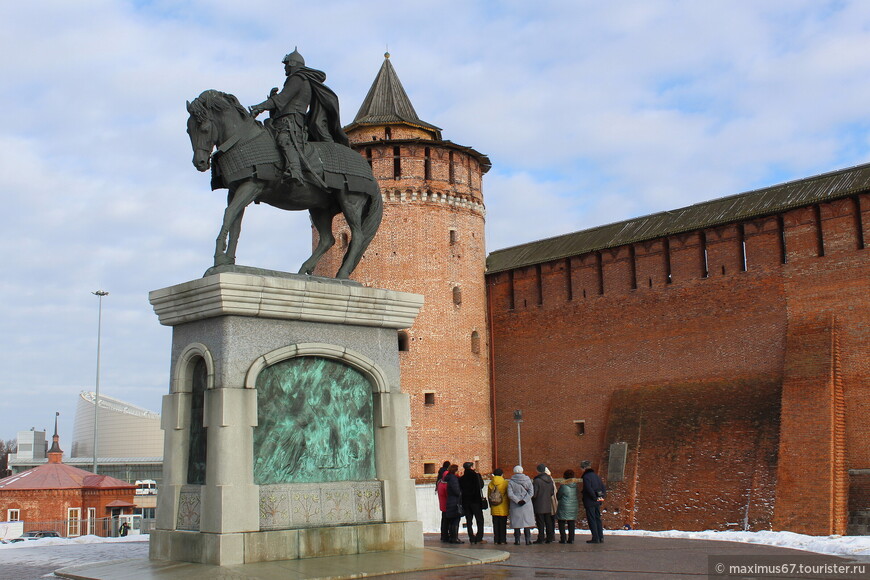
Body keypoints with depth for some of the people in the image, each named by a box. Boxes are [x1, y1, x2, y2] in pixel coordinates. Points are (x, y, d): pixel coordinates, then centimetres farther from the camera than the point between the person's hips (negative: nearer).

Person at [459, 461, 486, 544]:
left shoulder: (461, 478, 0)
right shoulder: (476, 476, -9)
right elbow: (481, 485, 1)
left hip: (465, 501, 3)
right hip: (475, 501, -3)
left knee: (469, 520, 8)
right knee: (479, 520, 4)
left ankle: (472, 538, 5)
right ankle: (479, 538, -4)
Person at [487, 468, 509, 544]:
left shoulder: (490, 484, 3)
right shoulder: (505, 483, -6)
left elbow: (489, 496, 9)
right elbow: (509, 495, -1)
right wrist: (509, 506, 9)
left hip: (494, 508, 3)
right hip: (503, 508, -3)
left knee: (495, 524, 8)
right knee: (503, 524, 3)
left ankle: (496, 540, 7)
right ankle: (502, 540, 1)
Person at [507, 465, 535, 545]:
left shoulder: (511, 481, -2)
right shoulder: (527, 480, 1)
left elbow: (510, 494, -10)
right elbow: (531, 492, -6)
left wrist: (517, 501, -9)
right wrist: (524, 500, -10)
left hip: (515, 505, -1)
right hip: (526, 505, 1)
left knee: (516, 522, 5)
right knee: (527, 521, 6)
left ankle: (517, 540, 4)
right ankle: (528, 540, 2)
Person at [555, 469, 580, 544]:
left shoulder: (563, 486, -13)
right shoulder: (575, 485, 2)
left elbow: (558, 496, -3)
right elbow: (577, 496, 11)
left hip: (564, 507, -5)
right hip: (574, 506, 5)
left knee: (561, 522, 4)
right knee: (571, 523, 10)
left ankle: (563, 539, -1)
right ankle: (571, 539, 8)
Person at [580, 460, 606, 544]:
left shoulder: (586, 476, -13)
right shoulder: (595, 475, 12)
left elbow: (589, 489, -24)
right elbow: (604, 488, 13)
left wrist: (595, 498, -14)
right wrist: (601, 497, 10)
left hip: (590, 502, -8)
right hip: (598, 502, 8)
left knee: (591, 519, -2)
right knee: (598, 519, 14)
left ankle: (595, 538, -3)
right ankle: (601, 537, 15)